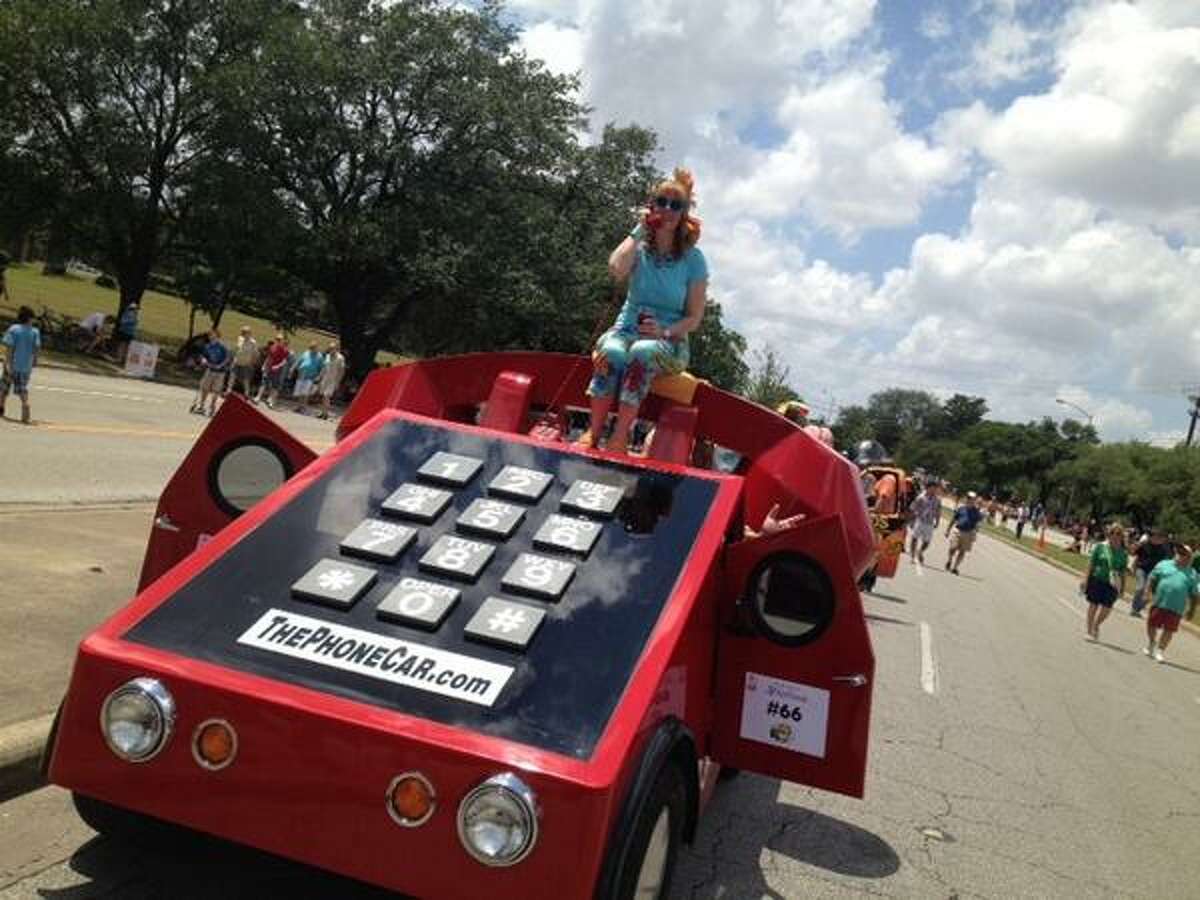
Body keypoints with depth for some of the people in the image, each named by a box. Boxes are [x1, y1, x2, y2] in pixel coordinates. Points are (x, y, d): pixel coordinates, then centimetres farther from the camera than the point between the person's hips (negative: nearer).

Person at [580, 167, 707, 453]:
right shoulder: (639, 246, 6)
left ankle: (620, 437, -38)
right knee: (612, 351, -36)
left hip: (670, 343, -1)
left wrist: (666, 331, -18)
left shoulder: (693, 259, 2)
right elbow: (616, 269, -18)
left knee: (642, 351, -38)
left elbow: (694, 317, 0)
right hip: (627, 329, 1)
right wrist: (639, 232, -9)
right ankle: (594, 431, -32)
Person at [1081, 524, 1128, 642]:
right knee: (1093, 605, 5)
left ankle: (1096, 626, 27)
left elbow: (1123, 572, 8)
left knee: (1107, 608, -2)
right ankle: (1089, 631, 17)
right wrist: (1085, 579, -5)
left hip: (1111, 584, 2)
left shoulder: (1123, 553, 3)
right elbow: (1091, 564, -1)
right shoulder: (1100, 547, -3)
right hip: (1097, 580, -2)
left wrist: (1123, 587, 7)